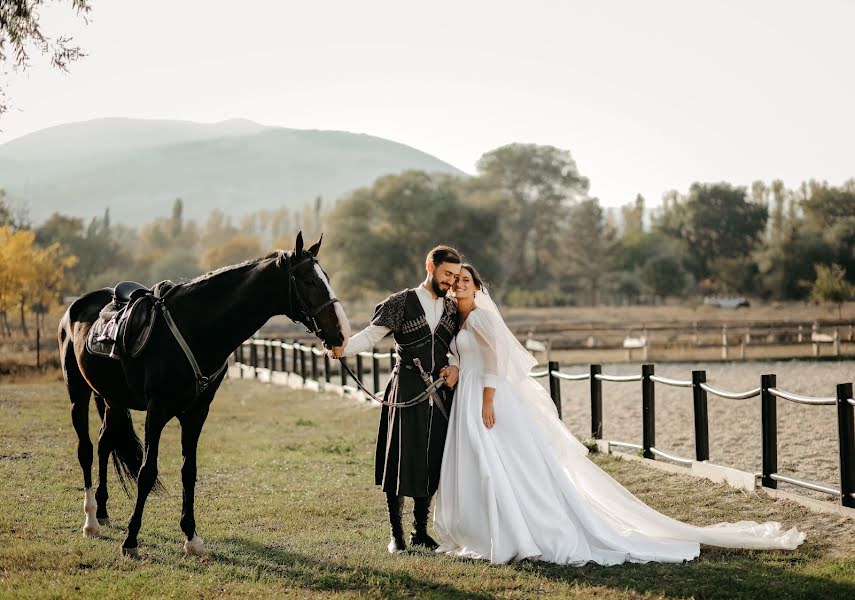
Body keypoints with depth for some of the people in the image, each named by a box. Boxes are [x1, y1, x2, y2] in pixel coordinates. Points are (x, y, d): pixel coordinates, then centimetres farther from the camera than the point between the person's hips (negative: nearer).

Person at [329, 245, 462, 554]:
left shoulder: (452, 308, 11)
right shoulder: (401, 303, -4)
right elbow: (371, 334, -11)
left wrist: (454, 366, -5)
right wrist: (343, 348, -27)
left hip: (440, 394, 4)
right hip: (406, 392, -4)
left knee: (432, 463, 8)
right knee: (402, 461, -1)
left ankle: (420, 531, 21)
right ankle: (396, 533, 10)